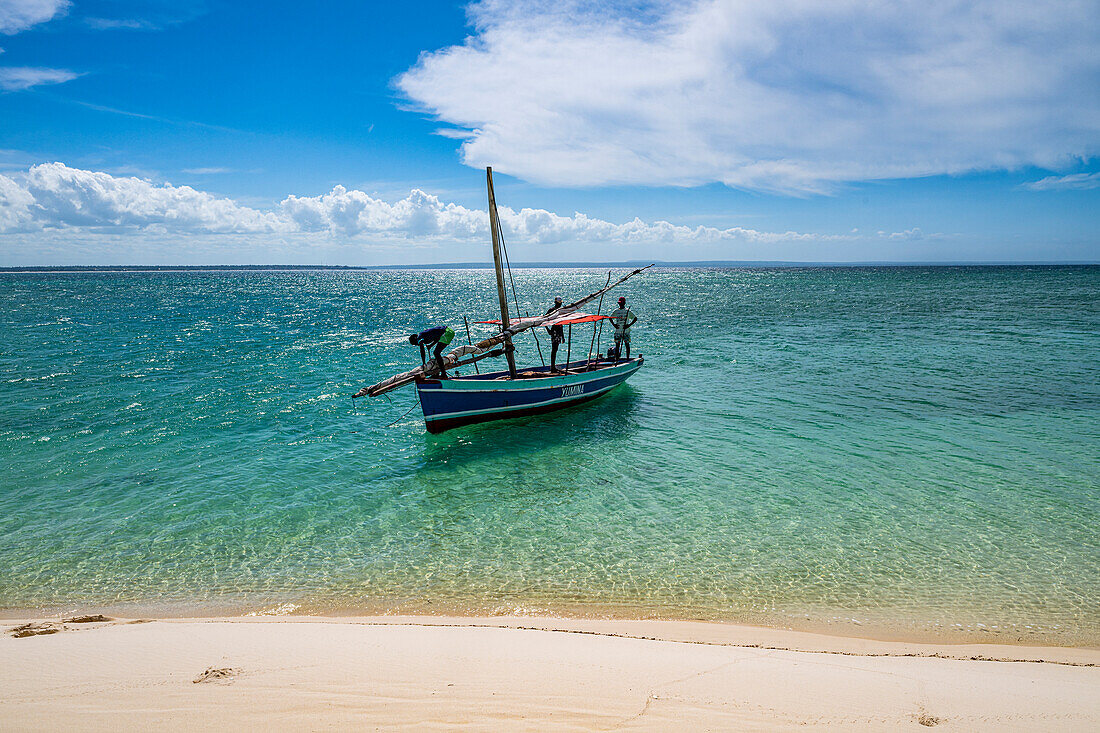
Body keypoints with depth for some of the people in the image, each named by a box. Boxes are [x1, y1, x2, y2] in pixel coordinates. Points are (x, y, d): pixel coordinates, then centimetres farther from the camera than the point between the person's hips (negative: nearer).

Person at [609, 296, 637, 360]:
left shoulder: (628, 311, -2)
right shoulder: (615, 311, 8)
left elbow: (635, 318, -1)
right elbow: (610, 318, 20)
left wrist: (629, 325, -11)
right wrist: (614, 324, 4)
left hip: (626, 331, -3)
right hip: (618, 331, 3)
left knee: (627, 344, -1)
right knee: (617, 345, 2)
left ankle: (628, 358, 4)